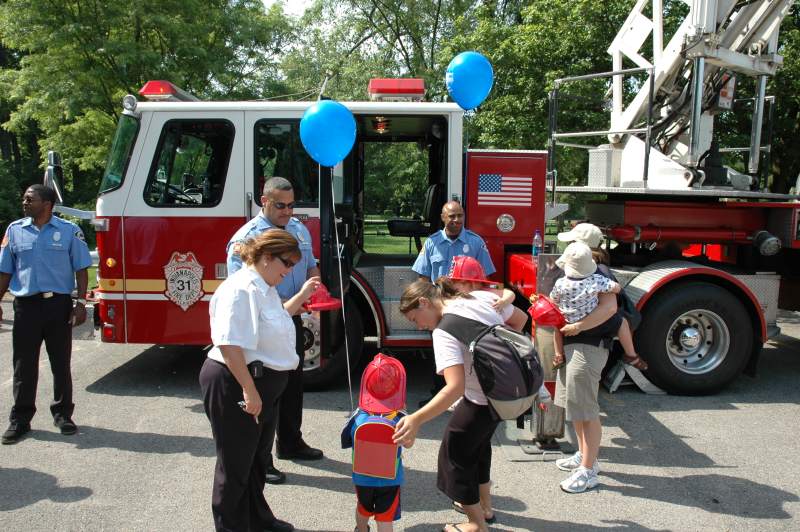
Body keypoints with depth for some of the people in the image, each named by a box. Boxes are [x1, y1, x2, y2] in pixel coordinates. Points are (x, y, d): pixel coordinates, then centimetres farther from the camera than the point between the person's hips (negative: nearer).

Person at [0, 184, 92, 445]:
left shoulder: (69, 231, 1)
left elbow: (80, 269, 1)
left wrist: (81, 302, -7)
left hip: (59, 304, -1)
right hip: (26, 305, 2)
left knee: (61, 363, 7)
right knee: (24, 365, 5)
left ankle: (62, 414, 19)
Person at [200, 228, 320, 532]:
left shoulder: (265, 288, 11)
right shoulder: (241, 289, -21)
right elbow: (229, 344, -29)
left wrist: (303, 295, 26)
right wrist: (248, 390, -28)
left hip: (262, 383, 11)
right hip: (235, 386, -10)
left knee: (256, 456, 23)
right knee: (236, 462, 6)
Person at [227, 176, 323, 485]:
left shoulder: (299, 229, 8)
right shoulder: (246, 237, -17)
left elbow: (311, 266, 19)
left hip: (293, 321, 7)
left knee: (293, 385, 19)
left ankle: (290, 444, 38)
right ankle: (259, 460, 13)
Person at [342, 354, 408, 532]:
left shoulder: (358, 416, -14)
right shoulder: (400, 418, -18)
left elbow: (345, 442, -1)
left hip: (362, 478, 3)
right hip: (390, 481, -2)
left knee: (362, 509, 29)